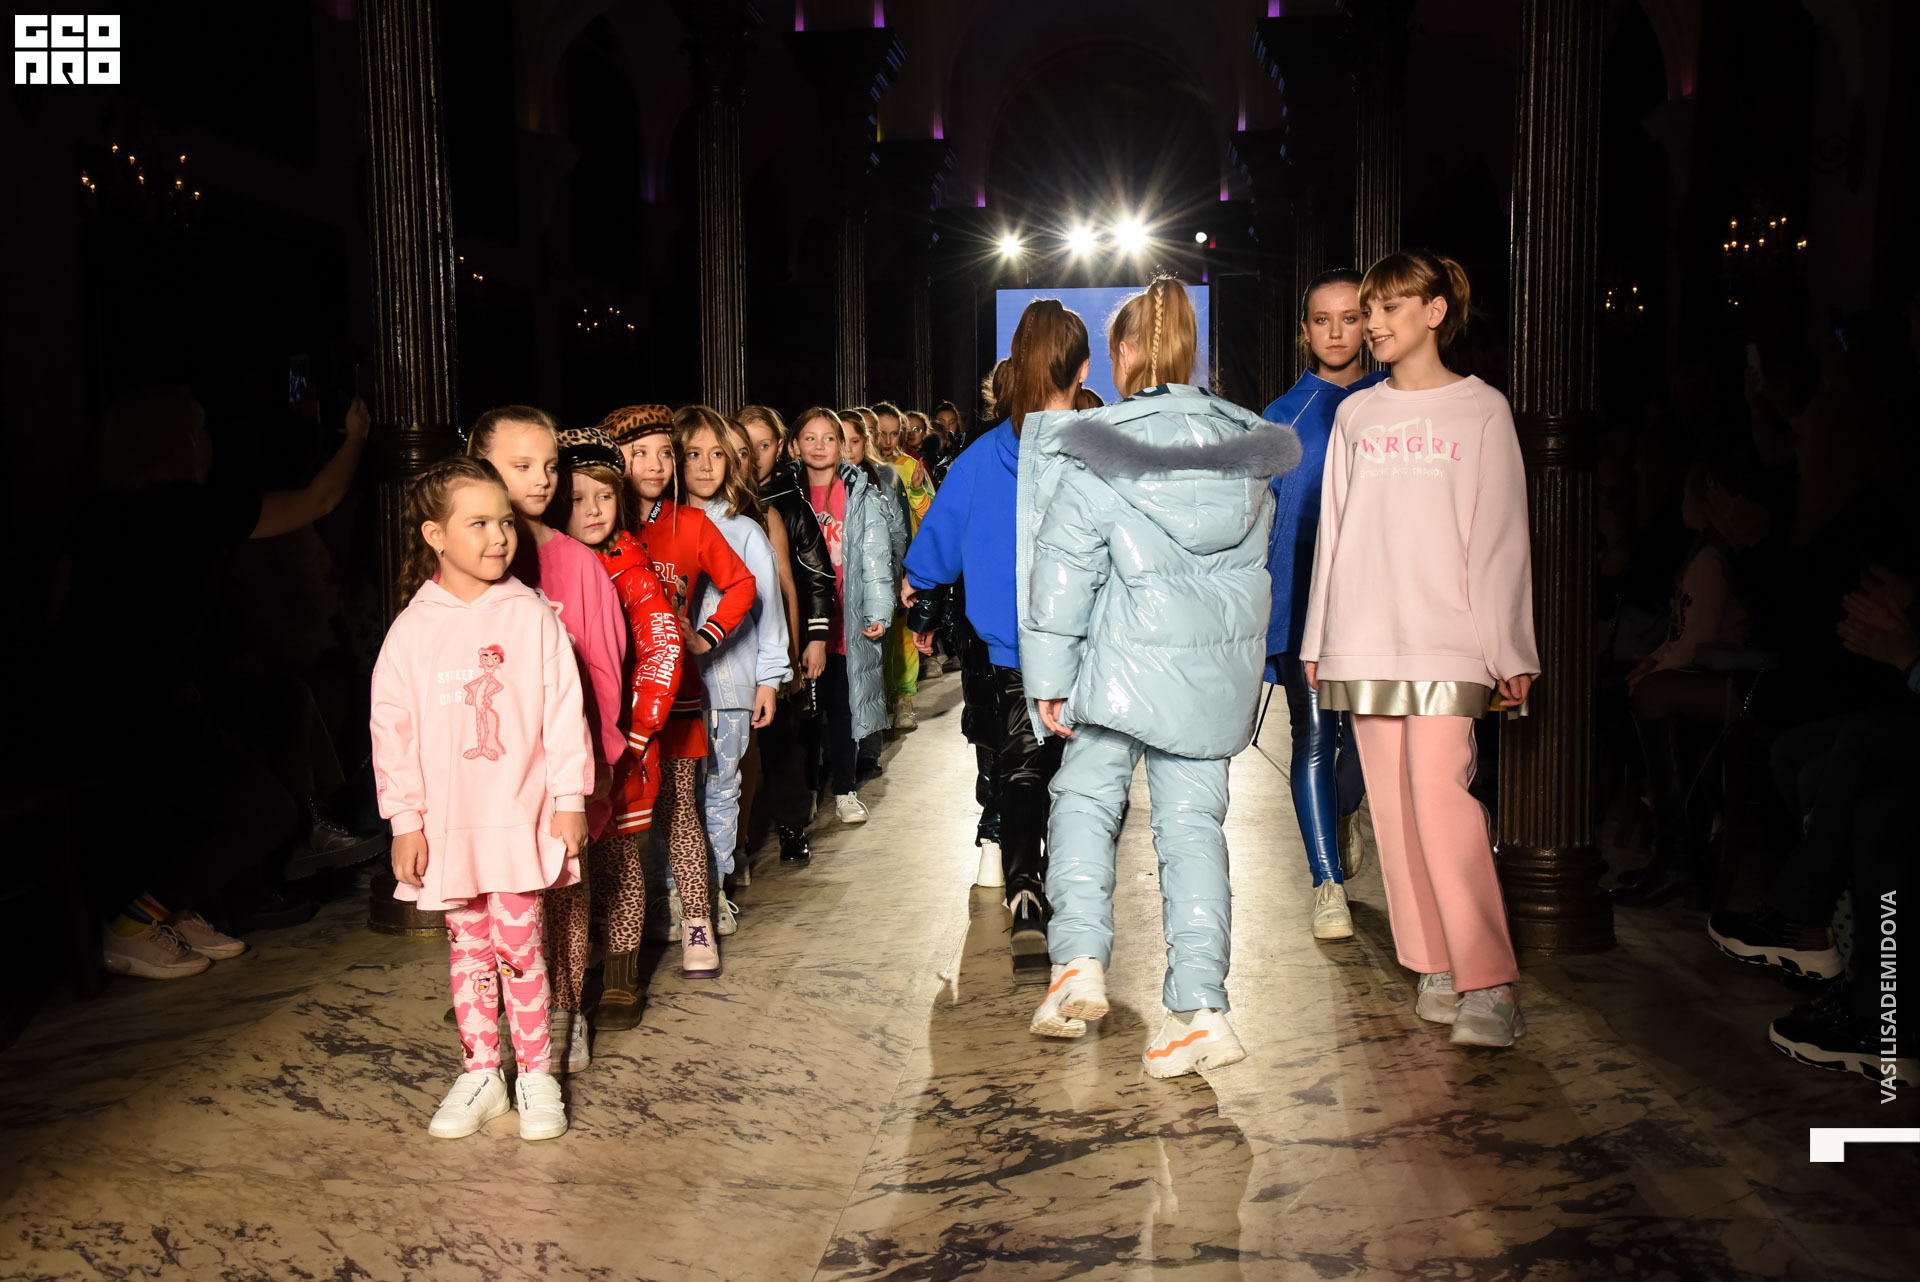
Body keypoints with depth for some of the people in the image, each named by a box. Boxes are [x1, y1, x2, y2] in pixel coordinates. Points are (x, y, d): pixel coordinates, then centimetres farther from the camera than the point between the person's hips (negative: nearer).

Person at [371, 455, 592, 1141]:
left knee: (517, 942, 2)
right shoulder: (414, 629, -1)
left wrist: (569, 798, -5)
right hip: (447, 821, 2)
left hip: (521, 815, -2)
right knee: (468, 948, 13)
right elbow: (392, 726, 0)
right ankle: (480, 1072, 25)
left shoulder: (533, 616, -3)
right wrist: (404, 820, -2)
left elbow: (563, 710, -3)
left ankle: (535, 1073, 17)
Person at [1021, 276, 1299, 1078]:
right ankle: (1200, 1009, 2)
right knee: (1193, 822, 6)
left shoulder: (1096, 450, -8)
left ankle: (1079, 960, 0)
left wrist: (1049, 677, -3)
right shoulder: (1246, 446, 7)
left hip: (1128, 660, -4)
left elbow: (1064, 567, -8)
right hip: (1221, 665, 4)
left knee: (1084, 799, 14)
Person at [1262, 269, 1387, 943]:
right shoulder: (1285, 415, 7)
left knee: (1366, 732, 7)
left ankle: (1339, 816, 41)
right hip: (1303, 598, -1)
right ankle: (1328, 883, 5)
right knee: (1314, 738, -4)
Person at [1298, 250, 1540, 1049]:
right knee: (1393, 805, 4)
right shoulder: (1355, 415, 14)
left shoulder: (1481, 410, 3)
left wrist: (1510, 651, -5)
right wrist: (1317, 638, 11)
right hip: (1365, 640, 4)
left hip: (1445, 639, -4)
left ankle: (1489, 984, -10)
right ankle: (1436, 968, 14)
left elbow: (1500, 535, 0)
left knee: (1440, 797, -15)